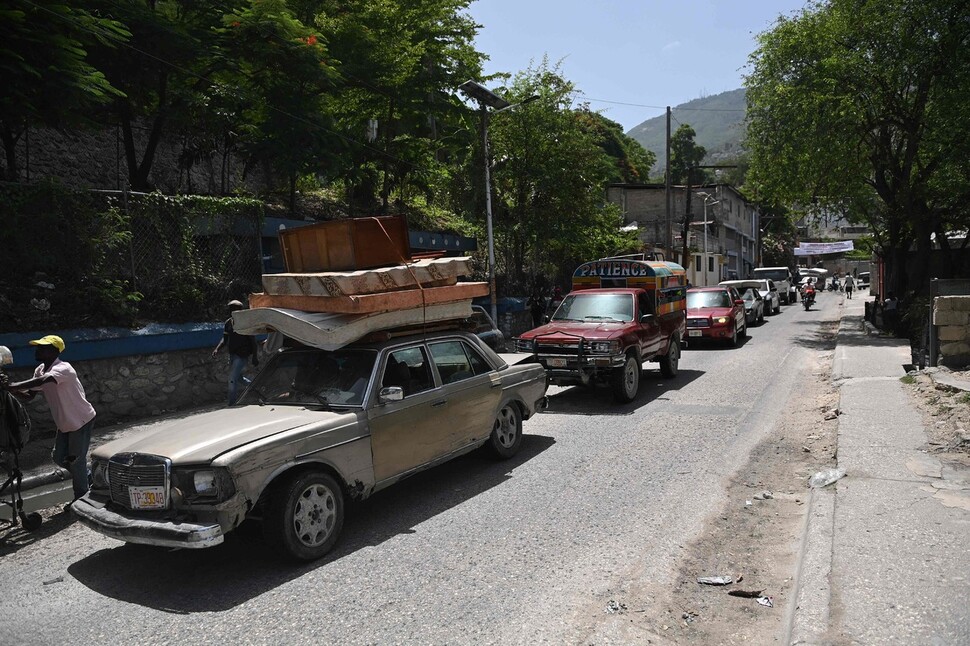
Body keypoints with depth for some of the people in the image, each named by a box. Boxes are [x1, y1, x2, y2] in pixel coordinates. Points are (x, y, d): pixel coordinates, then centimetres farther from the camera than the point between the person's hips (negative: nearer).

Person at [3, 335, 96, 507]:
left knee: (76, 459, 0)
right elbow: (29, 395, 3)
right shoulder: (40, 370, 1)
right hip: (65, 422, 8)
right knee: (59, 457, 14)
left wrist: (14, 386, -42)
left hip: (82, 420, -8)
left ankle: (81, 498, 17)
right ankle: (87, 477, 37)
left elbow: (41, 381, -44)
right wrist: (14, 390, -15)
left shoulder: (63, 368, -26)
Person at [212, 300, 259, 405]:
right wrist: (217, 349, -1)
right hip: (232, 355, 8)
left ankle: (232, 404, -3)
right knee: (238, 378, 19)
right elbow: (225, 339, 15)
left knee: (232, 380, -10)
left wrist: (254, 357, -10)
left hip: (242, 355, -7)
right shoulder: (228, 323, 7)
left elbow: (253, 341, -9)